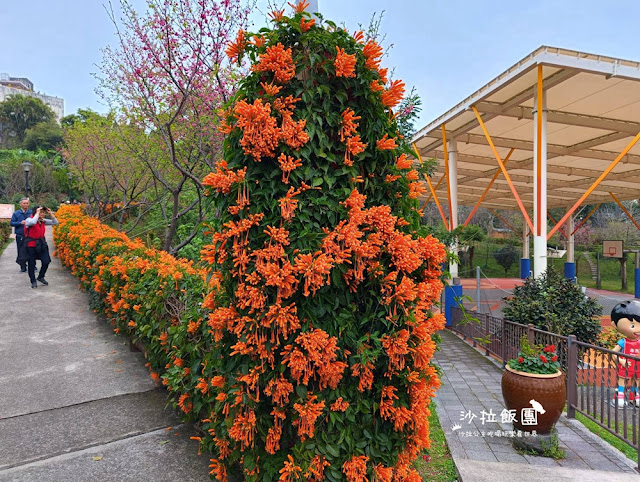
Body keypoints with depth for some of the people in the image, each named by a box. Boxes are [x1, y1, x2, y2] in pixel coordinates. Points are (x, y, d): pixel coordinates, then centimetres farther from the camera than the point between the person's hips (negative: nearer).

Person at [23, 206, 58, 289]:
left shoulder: (43, 221, 4)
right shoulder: (29, 220, -13)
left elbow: (55, 222, 5)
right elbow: (33, 222, -37)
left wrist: (50, 213, -5)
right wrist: (37, 213, -26)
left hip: (42, 244, 5)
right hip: (31, 245, -5)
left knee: (46, 261, -2)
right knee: (32, 264, 5)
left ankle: (41, 277, 22)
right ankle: (33, 281, 19)